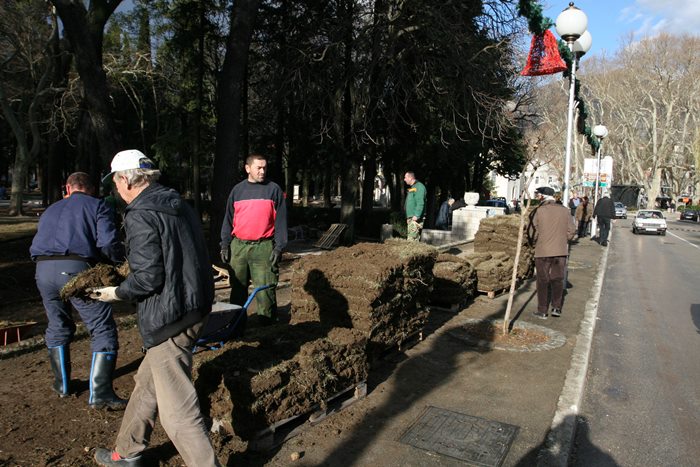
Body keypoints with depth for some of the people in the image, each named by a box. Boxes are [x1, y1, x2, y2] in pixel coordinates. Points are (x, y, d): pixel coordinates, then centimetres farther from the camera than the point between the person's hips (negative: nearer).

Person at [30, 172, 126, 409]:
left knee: (58, 326, 24)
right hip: (77, 269, -6)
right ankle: (99, 393, -3)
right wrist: (121, 261, 10)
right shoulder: (97, 206, 10)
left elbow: (35, 246, 24)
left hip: (43, 270, 6)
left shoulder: (50, 210, 28)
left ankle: (62, 383, 34)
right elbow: (108, 243, -5)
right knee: (103, 329, 1)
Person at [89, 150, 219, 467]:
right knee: (147, 382, 25)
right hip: (196, 306, 10)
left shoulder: (140, 216, -16)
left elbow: (147, 277, -21)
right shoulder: (178, 205, 10)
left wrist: (117, 293, -2)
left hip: (168, 318, -10)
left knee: (177, 407, 0)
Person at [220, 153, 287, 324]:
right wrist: (225, 245, 7)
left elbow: (280, 220, 0)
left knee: (265, 290, -4)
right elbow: (229, 219, 14)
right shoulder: (237, 190, 11)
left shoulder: (274, 189, 3)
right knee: (238, 289, 11)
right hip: (238, 246, 3)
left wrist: (279, 247, -7)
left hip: (263, 247, -3)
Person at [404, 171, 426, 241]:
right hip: (410, 218, 11)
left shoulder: (419, 186, -10)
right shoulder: (411, 188, 22)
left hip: (415, 218, -10)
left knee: (412, 239, -15)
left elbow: (420, 203, -19)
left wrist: (416, 215, -26)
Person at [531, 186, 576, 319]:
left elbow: (534, 231, -4)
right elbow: (571, 231, 2)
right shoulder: (565, 210, 1)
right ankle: (556, 307, 14)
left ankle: (542, 311, 11)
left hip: (542, 251, -2)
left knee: (543, 281, 6)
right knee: (558, 279, 15)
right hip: (560, 250, 3)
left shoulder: (539, 211, -8)